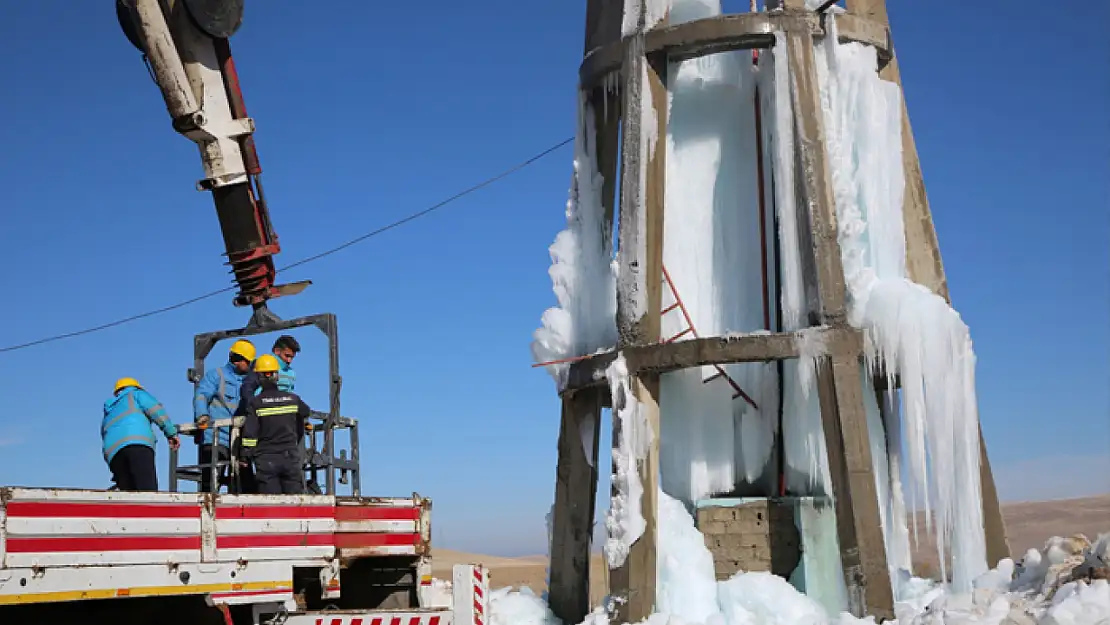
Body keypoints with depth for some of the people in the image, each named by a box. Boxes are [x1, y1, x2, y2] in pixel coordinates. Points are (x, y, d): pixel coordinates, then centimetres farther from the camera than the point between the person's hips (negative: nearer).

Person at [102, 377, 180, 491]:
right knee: (148, 494, -19)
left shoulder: (108, 416, 40)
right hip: (138, 443, -5)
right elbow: (156, 409, 5)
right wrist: (171, 433, 3)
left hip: (113, 450, 5)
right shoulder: (136, 394, 26)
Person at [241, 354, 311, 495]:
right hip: (291, 457, 2)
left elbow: (250, 432, -9)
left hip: (266, 459, -2)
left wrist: (246, 455, 0)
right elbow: (306, 413, 25)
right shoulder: (292, 399, 5)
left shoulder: (255, 402, -5)